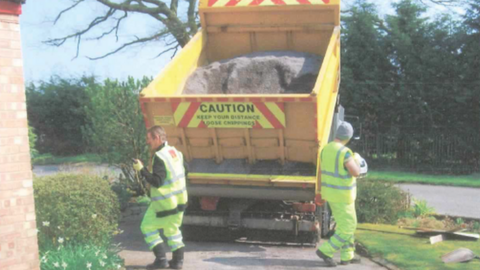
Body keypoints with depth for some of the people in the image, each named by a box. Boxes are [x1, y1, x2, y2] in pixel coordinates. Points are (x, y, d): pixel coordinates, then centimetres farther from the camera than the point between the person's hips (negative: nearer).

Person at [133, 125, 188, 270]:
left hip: (164, 203, -8)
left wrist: (141, 170, -23)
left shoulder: (159, 157, -21)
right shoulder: (174, 151, 6)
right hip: (179, 199, 8)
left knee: (148, 227, 7)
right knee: (172, 229, 20)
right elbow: (184, 170, 18)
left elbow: (156, 181, -26)